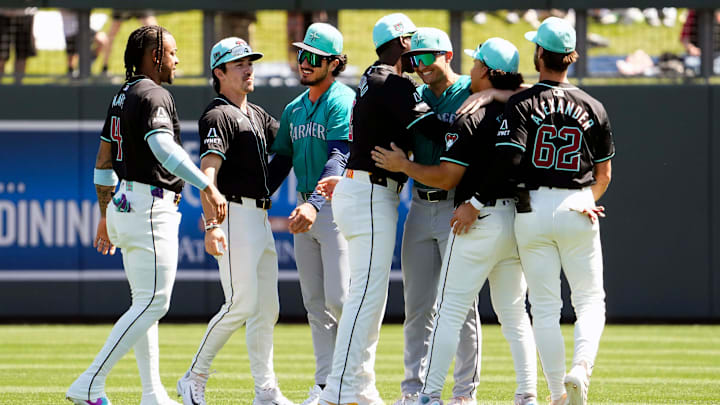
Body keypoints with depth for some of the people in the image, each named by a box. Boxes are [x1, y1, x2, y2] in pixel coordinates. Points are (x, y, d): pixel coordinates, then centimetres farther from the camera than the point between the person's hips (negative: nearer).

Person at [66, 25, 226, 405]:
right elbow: (163, 147, -31)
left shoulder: (122, 97, 17)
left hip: (123, 205, 10)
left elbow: (103, 162, 22)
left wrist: (106, 215, 28)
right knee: (154, 302, -10)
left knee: (144, 302, 14)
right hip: (151, 207, -10)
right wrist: (207, 187, -37)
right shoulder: (154, 95, -14)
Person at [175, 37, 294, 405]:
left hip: (261, 219, 9)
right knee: (241, 304, -13)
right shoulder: (218, 116, -10)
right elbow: (208, 171, -21)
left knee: (266, 309, 8)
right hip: (236, 213, -9)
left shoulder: (257, 115, 20)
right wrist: (211, 225, -33)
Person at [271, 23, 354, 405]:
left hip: (336, 205, -8)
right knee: (315, 303, 7)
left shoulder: (343, 102, -11)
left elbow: (339, 159, -23)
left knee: (338, 296, -14)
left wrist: (315, 204, -37)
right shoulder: (295, 109, 15)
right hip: (305, 208, 8)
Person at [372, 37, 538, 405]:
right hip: (520, 220, 6)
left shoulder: (471, 120, -13)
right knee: (514, 314, 13)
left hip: (479, 224, -6)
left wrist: (403, 166, -1)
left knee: (449, 311, -1)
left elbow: (446, 178, -13)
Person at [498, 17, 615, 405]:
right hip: (577, 207, 1)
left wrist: (475, 202, -12)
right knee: (590, 300, 9)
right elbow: (603, 175, 9)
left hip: (532, 210, -1)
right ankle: (580, 370, -16)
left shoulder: (522, 104, -6)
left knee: (545, 307, 5)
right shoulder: (592, 108, 4)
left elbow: (507, 162, -17)